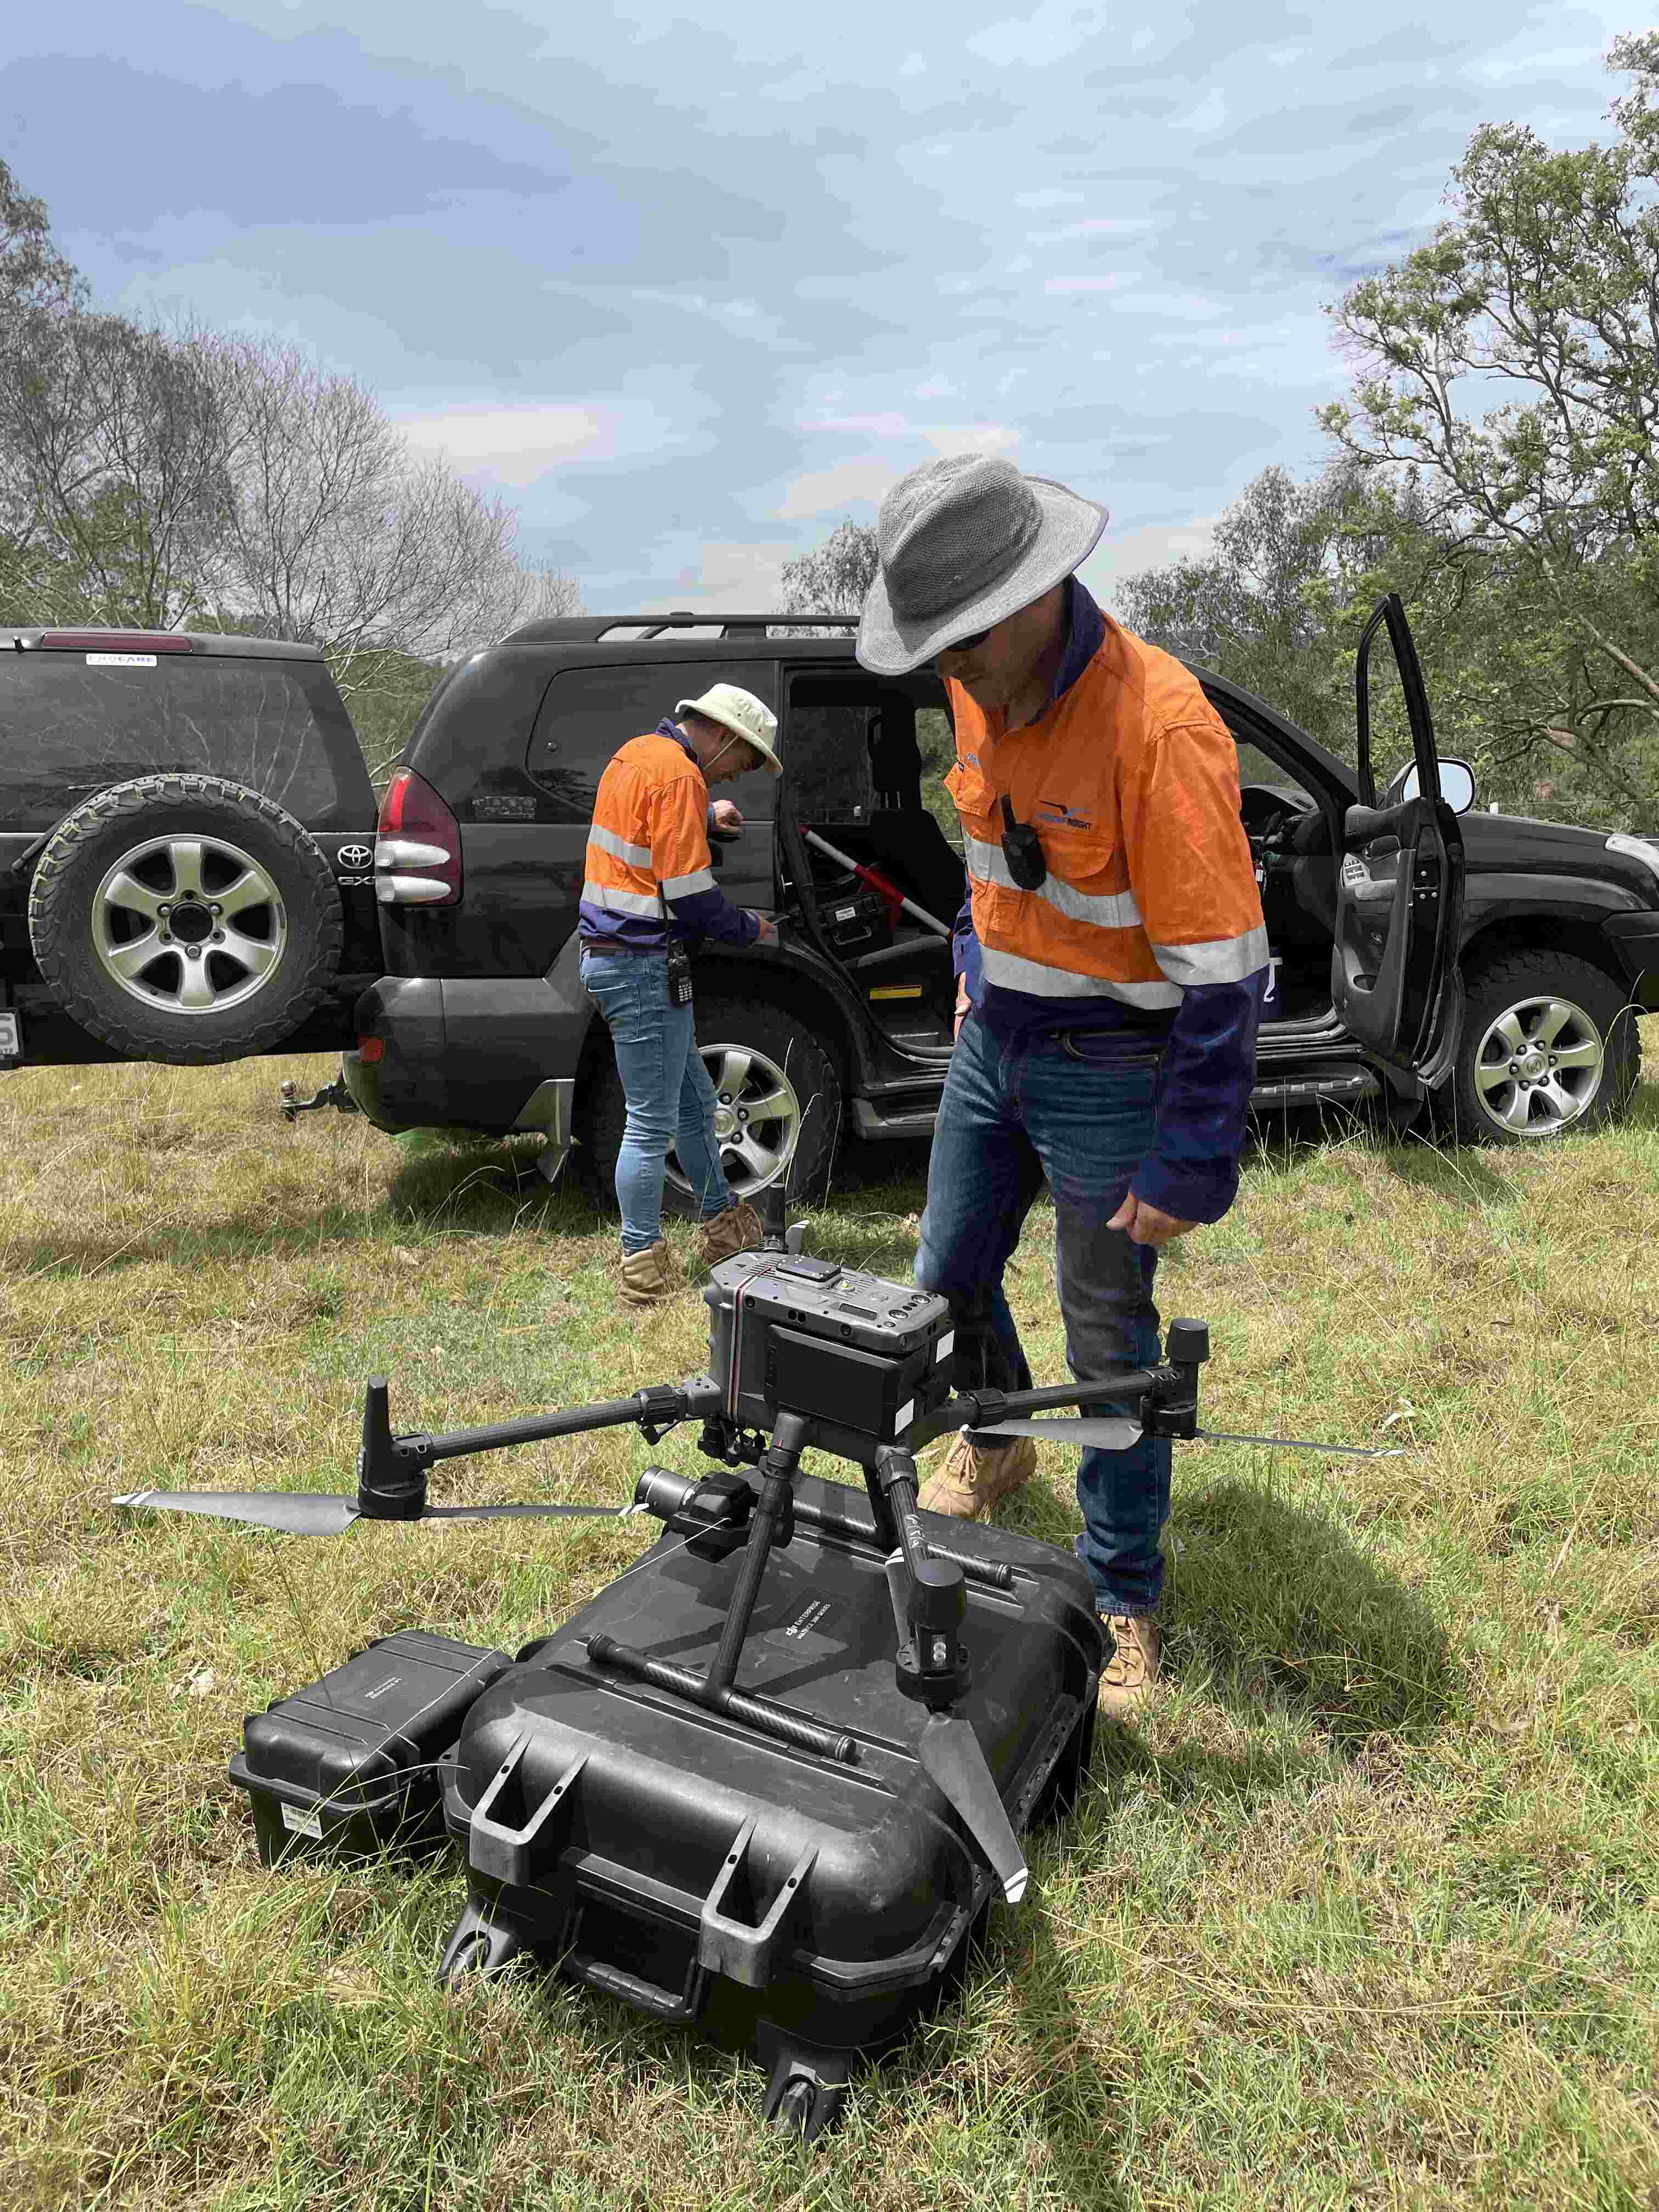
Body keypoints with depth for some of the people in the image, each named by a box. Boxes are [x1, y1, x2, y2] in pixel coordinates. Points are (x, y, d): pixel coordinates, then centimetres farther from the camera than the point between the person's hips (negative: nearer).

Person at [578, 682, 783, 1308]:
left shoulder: (638, 753, 14)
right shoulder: (678, 774, -17)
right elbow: (690, 897, -19)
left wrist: (704, 816, 37)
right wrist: (751, 927, -3)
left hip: (610, 953, 10)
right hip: (643, 966, -10)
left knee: (694, 1102, 20)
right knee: (653, 1123, -3)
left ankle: (725, 1230, 33)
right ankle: (643, 1268, 5)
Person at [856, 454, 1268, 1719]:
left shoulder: (1159, 724, -27)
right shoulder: (984, 695, -1)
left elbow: (1224, 969, -24)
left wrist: (1191, 1166, -21)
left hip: (1106, 1070, -7)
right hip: (994, 1044, 7)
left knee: (1111, 1342, 2)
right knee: (949, 1277, 18)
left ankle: (1124, 1604, 21)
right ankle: (997, 1447, 48)